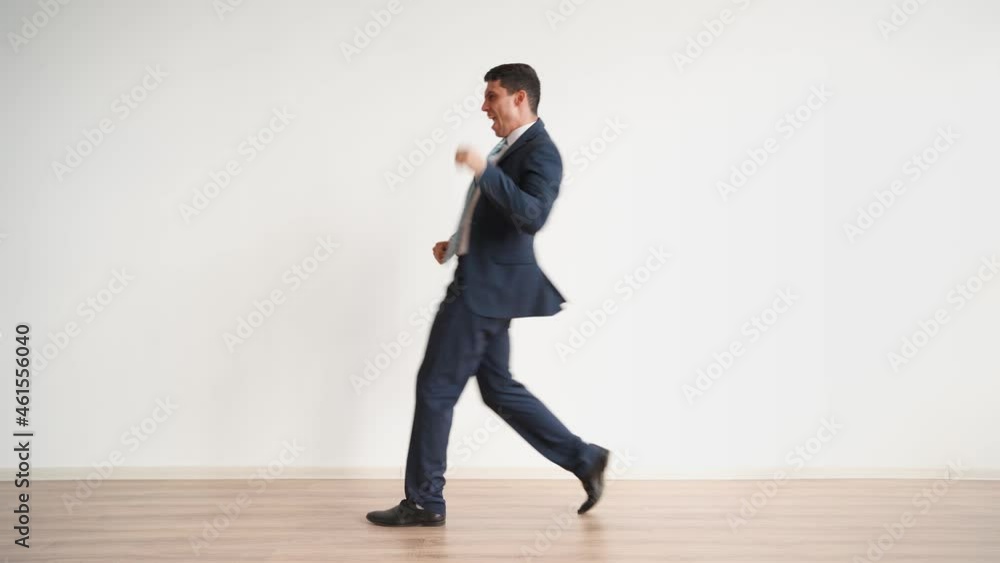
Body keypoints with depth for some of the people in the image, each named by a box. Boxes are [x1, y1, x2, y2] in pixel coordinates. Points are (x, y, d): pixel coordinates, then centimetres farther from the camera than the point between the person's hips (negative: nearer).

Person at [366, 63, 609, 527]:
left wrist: (484, 170, -34)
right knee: (499, 388, 14)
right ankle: (583, 459, 20)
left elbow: (531, 217, -31)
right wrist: (457, 242, 14)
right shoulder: (510, 147, 16)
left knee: (436, 386, -3)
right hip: (482, 281, 10)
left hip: (488, 287, -10)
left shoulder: (540, 151, -14)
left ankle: (424, 501, 8)